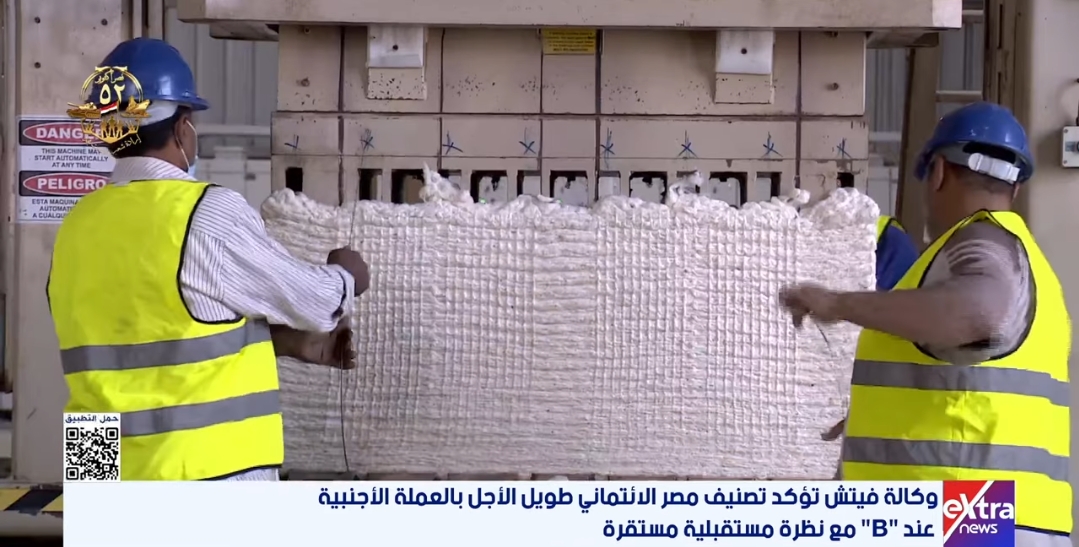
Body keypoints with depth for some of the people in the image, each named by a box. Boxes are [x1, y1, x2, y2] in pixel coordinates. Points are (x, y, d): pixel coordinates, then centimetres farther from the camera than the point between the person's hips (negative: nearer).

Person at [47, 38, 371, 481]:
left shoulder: (80, 226, 8)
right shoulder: (209, 214, -13)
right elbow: (310, 299, 0)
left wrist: (294, 342, 20)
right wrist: (345, 276, 23)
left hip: (109, 480, 7)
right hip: (206, 472, -7)